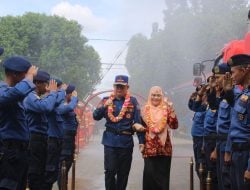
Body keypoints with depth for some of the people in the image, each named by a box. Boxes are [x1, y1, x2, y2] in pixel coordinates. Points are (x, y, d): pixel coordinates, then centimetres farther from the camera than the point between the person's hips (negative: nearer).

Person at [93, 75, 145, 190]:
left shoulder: (132, 101, 1)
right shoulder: (107, 100, 5)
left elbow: (138, 121, -2)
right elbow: (96, 116, -1)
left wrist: (141, 141, -8)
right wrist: (103, 106, -20)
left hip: (126, 142, 0)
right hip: (110, 141, 0)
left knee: (123, 173, 9)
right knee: (110, 171, -3)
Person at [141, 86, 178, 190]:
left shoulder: (166, 109, 4)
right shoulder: (146, 109, 6)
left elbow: (174, 126, -8)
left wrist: (171, 110, -16)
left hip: (164, 147, 0)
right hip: (149, 147, 0)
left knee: (163, 175, 4)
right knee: (149, 174, -1)